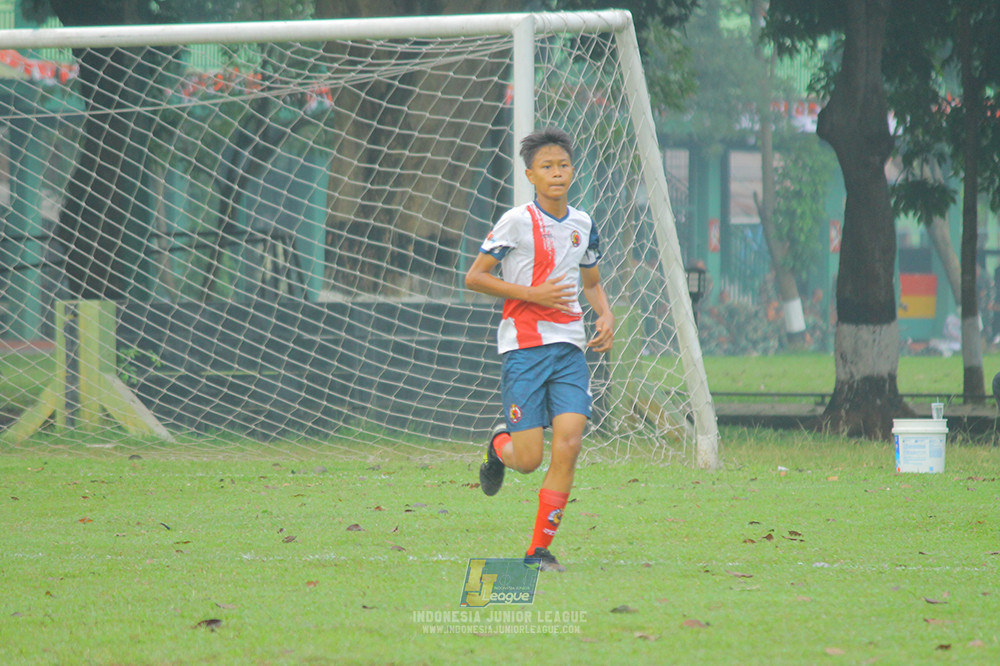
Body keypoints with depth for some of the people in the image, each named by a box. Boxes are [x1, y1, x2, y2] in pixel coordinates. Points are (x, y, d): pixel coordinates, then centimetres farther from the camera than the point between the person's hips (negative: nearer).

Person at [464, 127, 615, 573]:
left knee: (568, 445, -12)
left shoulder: (583, 226, 11)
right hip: (523, 347, -4)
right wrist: (533, 294, -15)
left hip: (569, 348, 4)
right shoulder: (516, 222, -6)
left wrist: (606, 316, 6)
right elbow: (474, 277, -6)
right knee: (529, 459, -7)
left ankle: (540, 551, -2)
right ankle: (499, 445, 32)